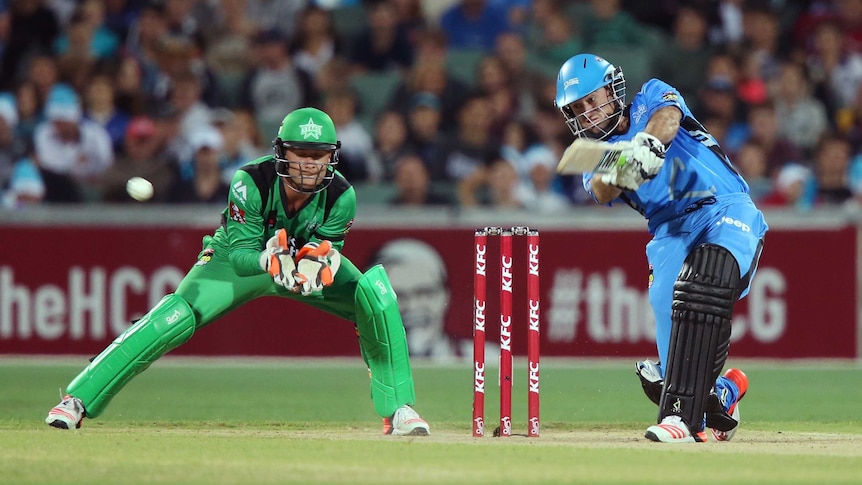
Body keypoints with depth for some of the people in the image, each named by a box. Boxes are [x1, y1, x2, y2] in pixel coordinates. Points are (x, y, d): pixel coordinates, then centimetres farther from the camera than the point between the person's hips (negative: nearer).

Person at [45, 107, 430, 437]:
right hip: (243, 256, -2)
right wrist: (270, 261, -54)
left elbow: (325, 254, -21)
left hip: (307, 256, 2)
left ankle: (397, 409, -8)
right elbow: (241, 255, -32)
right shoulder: (251, 183, -33)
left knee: (376, 295, -21)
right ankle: (78, 399, -18)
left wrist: (316, 267, -45)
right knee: (176, 317, -24)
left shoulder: (341, 196, -26)